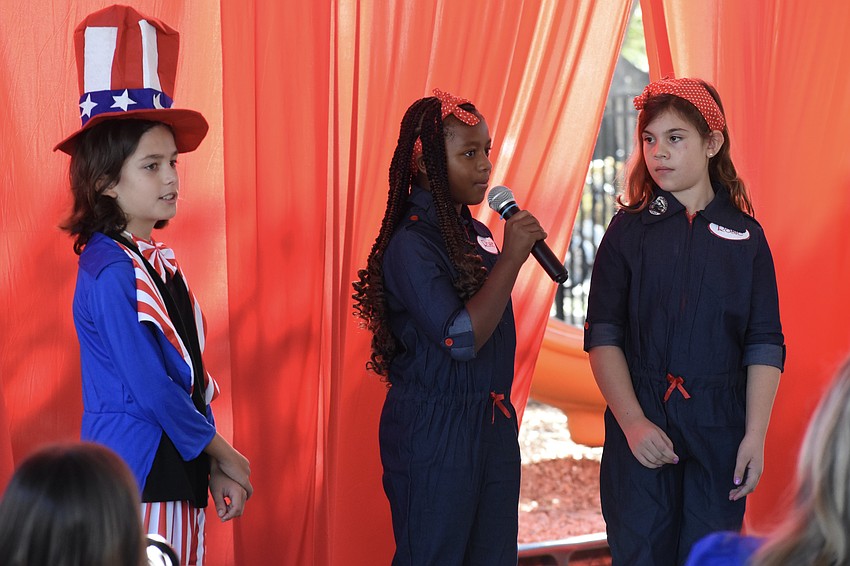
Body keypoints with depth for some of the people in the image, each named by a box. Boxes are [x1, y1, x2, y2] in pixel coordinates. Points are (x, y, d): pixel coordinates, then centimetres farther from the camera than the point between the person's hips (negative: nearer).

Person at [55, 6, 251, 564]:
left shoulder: (159, 261, 10)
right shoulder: (109, 274, -16)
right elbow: (150, 389, -17)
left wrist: (214, 466, 8)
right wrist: (223, 451, -6)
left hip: (177, 471, 8)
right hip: (135, 476, -8)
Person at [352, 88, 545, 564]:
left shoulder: (476, 234, 10)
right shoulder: (411, 245, -15)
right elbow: (461, 338, -24)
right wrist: (511, 258, -22)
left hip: (492, 424, 8)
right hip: (433, 432, -8)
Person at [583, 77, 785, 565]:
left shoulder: (746, 236, 4)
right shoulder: (629, 231, 3)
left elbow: (765, 346, 2)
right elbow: (603, 337, -2)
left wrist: (756, 435, -7)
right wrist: (632, 422, -13)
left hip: (720, 432, 1)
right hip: (641, 429, 0)